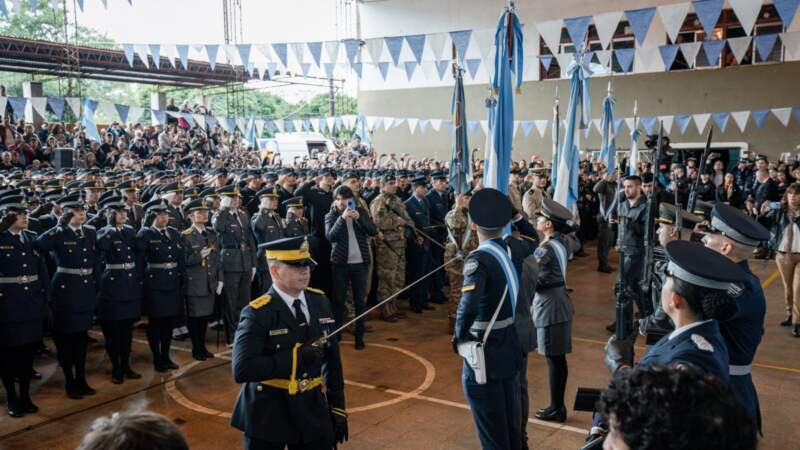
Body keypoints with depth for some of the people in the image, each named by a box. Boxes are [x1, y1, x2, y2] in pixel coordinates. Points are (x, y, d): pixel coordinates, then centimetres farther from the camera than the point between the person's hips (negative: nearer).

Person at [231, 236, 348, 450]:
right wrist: (296, 355, -28)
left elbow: (332, 360, 8)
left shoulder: (319, 301, 2)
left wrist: (337, 409, 6)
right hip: (268, 414, -4)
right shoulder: (257, 313, -16)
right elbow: (241, 370, -26)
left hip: (313, 409, 4)